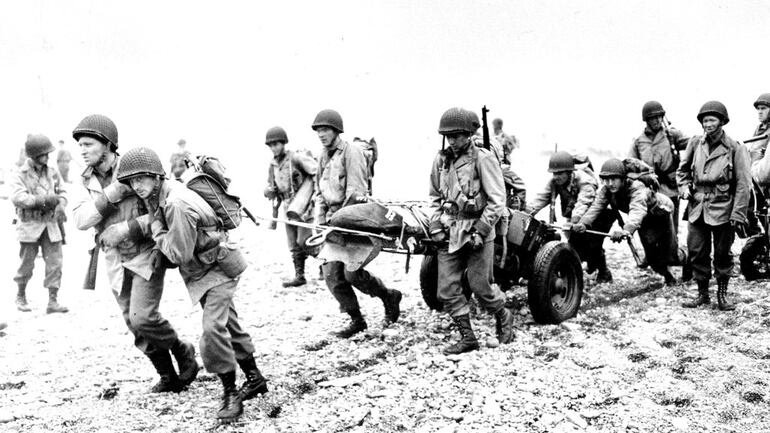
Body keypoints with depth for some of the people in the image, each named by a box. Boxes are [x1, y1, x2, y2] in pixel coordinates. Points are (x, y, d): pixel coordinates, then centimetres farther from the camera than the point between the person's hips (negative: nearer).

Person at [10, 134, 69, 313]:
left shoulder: (52, 173, 6)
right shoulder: (20, 175, -6)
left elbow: (62, 192, 12)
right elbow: (17, 198, -18)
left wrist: (61, 205, -10)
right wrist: (44, 200, -25)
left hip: (51, 225, 3)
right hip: (29, 225, -3)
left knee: (55, 263, -2)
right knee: (27, 263, 7)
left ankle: (53, 301, 3)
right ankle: (21, 296, 29)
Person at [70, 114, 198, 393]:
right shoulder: (89, 180, 4)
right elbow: (80, 221, -9)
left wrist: (127, 229, -23)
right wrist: (110, 195, -22)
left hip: (146, 253, -6)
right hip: (116, 261, 6)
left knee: (142, 317, -17)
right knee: (135, 325, 7)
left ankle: (183, 351, 10)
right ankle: (169, 377, 22)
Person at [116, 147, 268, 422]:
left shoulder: (176, 204, -29)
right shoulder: (157, 196, -1)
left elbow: (179, 254, -25)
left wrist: (157, 231, -13)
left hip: (217, 268, -10)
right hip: (201, 272, 10)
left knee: (213, 329, -18)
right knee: (228, 325, 17)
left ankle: (231, 394, -5)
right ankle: (255, 378, 30)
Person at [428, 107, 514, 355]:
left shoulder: (483, 159, -9)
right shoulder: (441, 160, 8)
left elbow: (496, 201, -10)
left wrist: (480, 231, -15)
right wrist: (436, 227, 7)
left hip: (477, 232, -5)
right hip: (450, 233, 6)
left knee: (480, 286, 1)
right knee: (447, 290, 2)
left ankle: (503, 317, 31)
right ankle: (467, 338, 15)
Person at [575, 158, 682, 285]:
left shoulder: (637, 188, -42)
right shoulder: (605, 190, -24)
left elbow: (637, 211, -59)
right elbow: (595, 207, -38)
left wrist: (626, 230, -79)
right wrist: (583, 223, -59)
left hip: (661, 211, -5)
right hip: (646, 220, 5)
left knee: (670, 256, 0)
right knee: (651, 256, 5)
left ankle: (684, 257, 37)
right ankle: (668, 277, 36)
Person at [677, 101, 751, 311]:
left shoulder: (735, 148, -5)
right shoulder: (695, 143, 4)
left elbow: (743, 184, -6)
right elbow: (683, 169, 19)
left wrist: (738, 214, -11)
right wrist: (684, 188, 0)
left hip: (722, 209, -3)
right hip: (697, 207, 3)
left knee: (723, 254, 7)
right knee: (696, 252, 4)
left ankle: (722, 295, 21)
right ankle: (702, 294, 18)